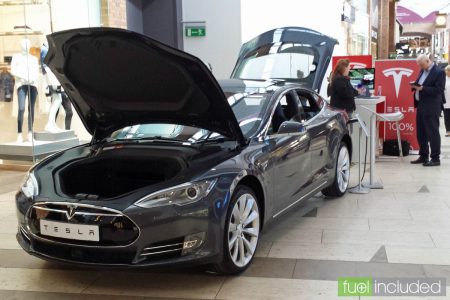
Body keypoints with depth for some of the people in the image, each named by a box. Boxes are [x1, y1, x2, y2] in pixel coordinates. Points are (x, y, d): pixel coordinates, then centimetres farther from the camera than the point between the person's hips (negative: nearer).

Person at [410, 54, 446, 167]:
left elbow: (439, 90, -18)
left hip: (431, 108, -9)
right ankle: (423, 156, 24)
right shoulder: (423, 71, 13)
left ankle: (435, 158, 4)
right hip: (421, 106, 9)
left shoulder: (439, 72, -12)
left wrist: (422, 88, -23)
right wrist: (415, 86, -1)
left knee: (433, 133, -3)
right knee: (421, 133, 13)